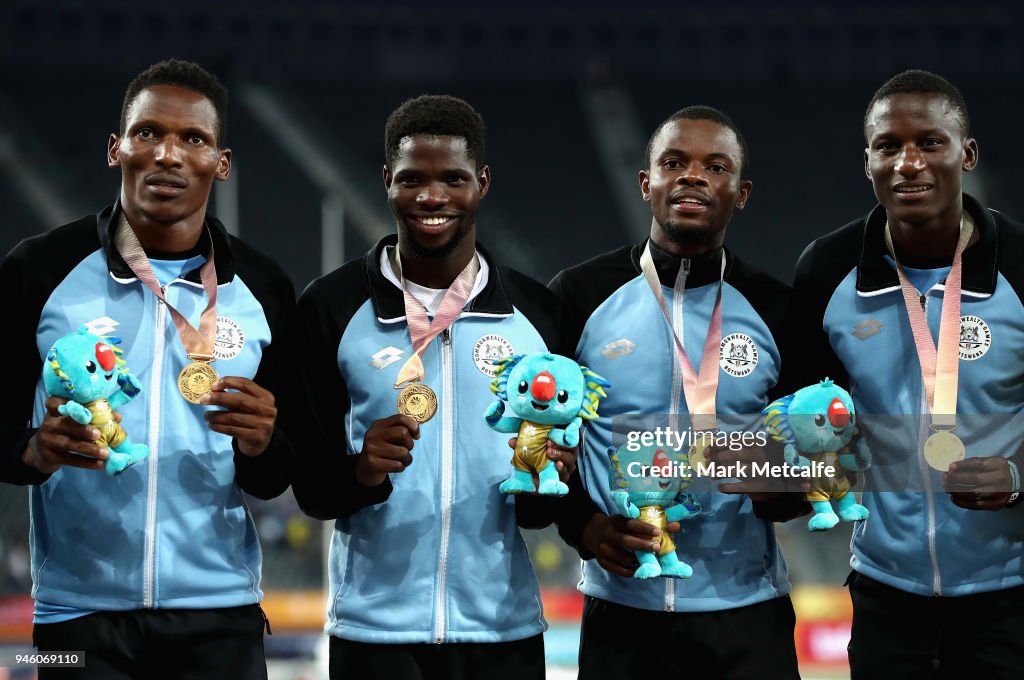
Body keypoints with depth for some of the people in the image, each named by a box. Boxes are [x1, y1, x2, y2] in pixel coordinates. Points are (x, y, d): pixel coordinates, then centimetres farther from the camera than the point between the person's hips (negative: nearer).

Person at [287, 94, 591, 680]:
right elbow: (308, 486, 0)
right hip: (374, 628, -1)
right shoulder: (330, 308, -1)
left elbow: (546, 508, 9)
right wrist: (360, 472, -21)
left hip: (503, 630, 2)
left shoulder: (538, 313, 3)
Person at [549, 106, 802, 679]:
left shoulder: (776, 312, 2)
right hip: (620, 611, 0)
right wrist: (584, 526, -12)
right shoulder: (580, 298, 1)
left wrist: (771, 486, -15)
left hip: (746, 612, 0)